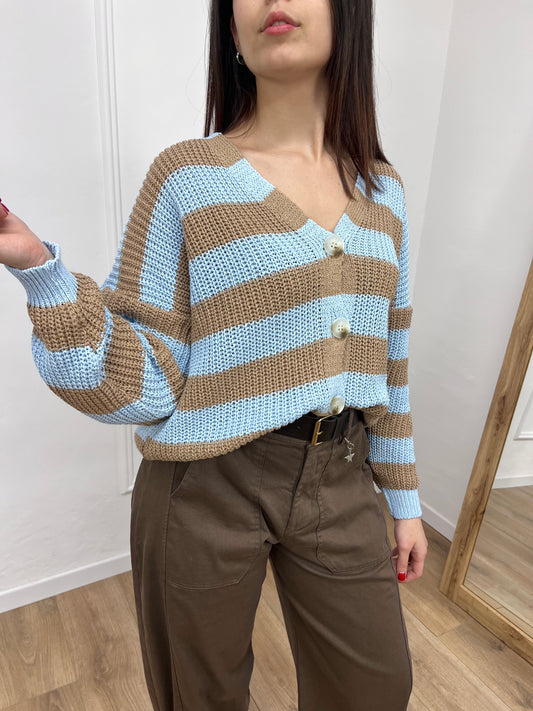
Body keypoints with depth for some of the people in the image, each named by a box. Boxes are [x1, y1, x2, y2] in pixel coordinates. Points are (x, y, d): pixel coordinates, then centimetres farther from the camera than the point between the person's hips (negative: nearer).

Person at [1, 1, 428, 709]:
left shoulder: (383, 189, 5)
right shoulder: (187, 175, -8)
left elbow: (389, 362, 9)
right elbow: (144, 389, -12)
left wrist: (404, 498, 12)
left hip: (339, 480, 4)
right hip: (209, 487, -3)